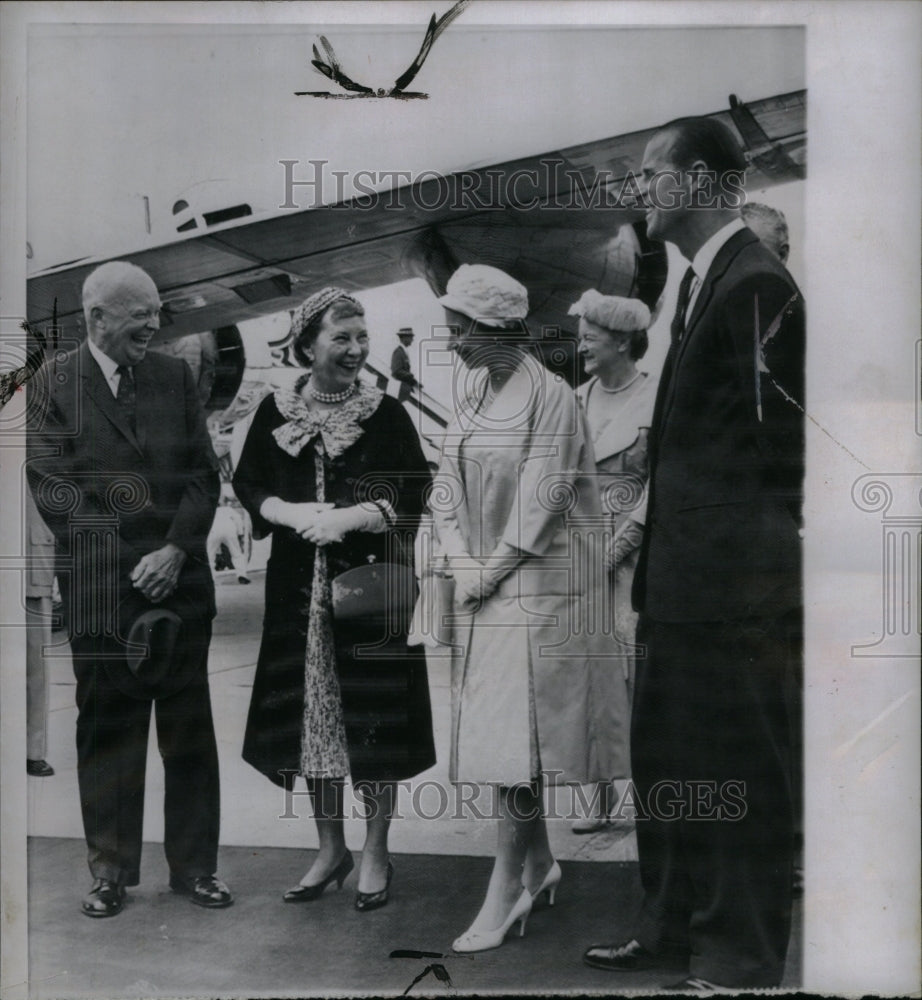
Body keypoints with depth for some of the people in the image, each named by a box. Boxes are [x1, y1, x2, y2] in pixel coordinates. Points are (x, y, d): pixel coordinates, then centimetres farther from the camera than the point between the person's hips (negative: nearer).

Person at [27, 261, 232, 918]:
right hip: (101, 589, -2)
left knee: (190, 728, 8)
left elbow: (204, 474, 6)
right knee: (107, 732, 6)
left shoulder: (176, 378, 9)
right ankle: (112, 871, 20)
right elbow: (52, 488, -4)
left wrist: (176, 550, -8)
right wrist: (125, 554, -11)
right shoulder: (54, 385, 1)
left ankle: (194, 865, 20)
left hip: (182, 582, 3)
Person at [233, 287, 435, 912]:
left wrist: (351, 517, -18)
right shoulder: (275, 412, 4)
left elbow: (414, 497, -5)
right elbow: (248, 488, 6)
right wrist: (294, 514, -13)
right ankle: (331, 849, 26)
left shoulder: (387, 414, -2)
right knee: (311, 715, 9)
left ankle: (376, 853, 19)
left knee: (373, 719, 1)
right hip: (300, 587, 3)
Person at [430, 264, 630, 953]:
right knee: (498, 730, 12)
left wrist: (489, 574, -11)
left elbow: (539, 507, -15)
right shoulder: (469, 387, 9)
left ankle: (507, 888, 2)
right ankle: (539, 862, 27)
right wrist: (457, 559, -3)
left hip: (538, 581, -7)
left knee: (520, 734, -7)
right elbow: (448, 480, 9)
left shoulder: (552, 398, -13)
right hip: (482, 583, 7)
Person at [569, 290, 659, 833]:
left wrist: (619, 544, -13)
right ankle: (600, 794, 13)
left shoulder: (656, 399, -3)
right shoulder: (578, 399, 12)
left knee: (640, 670, -5)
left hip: (636, 550, -4)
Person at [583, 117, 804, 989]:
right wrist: (661, 549, 14)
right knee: (662, 749, 18)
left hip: (730, 579, -10)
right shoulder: (700, 280, 15)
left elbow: (781, 432, -17)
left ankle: (741, 957, 19)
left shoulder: (755, 283, -15)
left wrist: (752, 544, -12)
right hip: (680, 572, 10)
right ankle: (673, 924, 34)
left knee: (736, 767, 3)